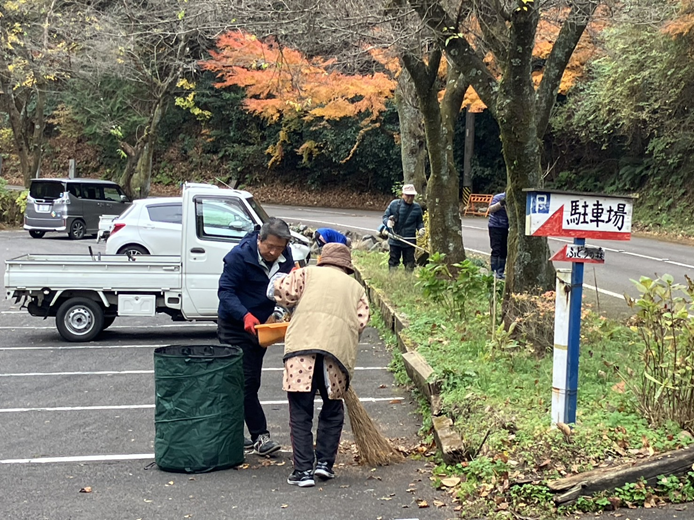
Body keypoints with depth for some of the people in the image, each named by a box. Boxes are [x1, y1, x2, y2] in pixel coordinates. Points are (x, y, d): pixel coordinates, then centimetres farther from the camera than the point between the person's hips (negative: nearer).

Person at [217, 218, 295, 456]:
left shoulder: (285, 257, -3)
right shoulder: (239, 256, -21)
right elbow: (225, 291, -20)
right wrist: (245, 316, -34)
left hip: (261, 326, 7)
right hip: (235, 327, -7)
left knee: (249, 382, 12)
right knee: (246, 381, -9)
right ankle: (260, 436, -3)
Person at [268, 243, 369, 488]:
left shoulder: (308, 273, 18)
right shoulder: (356, 287, 24)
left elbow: (284, 290, 3)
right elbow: (361, 321, 12)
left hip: (302, 346, -2)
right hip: (339, 349, 2)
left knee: (301, 413, 4)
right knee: (332, 411, 21)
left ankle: (303, 470, 2)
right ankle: (324, 463, 18)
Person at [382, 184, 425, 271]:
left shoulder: (417, 207, 1)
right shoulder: (394, 204, -4)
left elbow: (420, 222, 12)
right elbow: (385, 216, 4)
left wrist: (421, 229, -9)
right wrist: (388, 222, -18)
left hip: (409, 241, 1)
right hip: (394, 241, -1)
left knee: (409, 264, 7)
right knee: (393, 263, 6)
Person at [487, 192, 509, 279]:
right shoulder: (498, 197, -8)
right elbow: (490, 209, -13)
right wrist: (500, 203, -25)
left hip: (506, 228, 4)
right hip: (495, 227, -4)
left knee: (504, 252, 5)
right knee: (496, 250, -7)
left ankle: (500, 272, 11)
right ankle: (494, 271, -5)